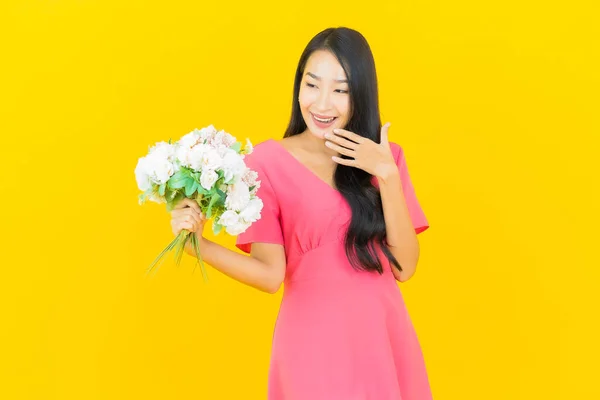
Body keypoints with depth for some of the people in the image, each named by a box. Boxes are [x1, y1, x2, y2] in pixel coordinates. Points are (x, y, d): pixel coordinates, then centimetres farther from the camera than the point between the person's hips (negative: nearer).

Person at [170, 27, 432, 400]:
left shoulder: (384, 159, 2)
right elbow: (271, 274, -11)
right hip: (313, 342, -3)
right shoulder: (268, 162, -8)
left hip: (383, 337, 4)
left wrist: (387, 175, -13)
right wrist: (197, 243, -24)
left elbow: (404, 267, -5)